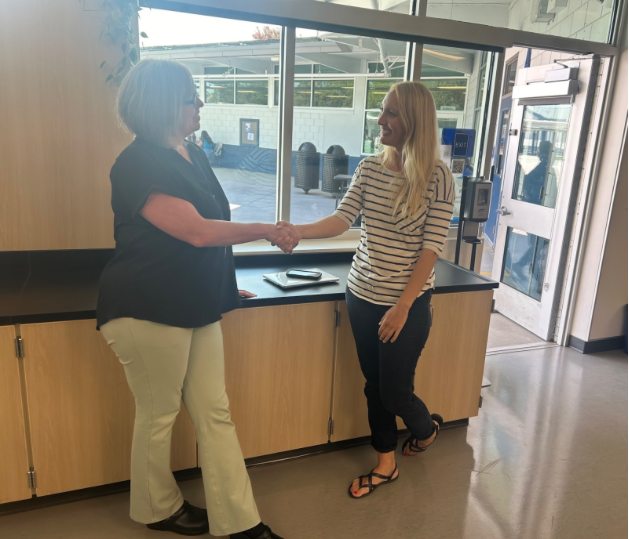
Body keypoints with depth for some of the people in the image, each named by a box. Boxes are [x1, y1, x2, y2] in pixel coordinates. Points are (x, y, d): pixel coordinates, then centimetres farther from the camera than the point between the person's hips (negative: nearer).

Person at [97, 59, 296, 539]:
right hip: (148, 313, -8)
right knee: (159, 416, 10)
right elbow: (198, 231, -24)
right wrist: (266, 231, -13)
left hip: (196, 308, 8)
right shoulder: (138, 165, -17)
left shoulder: (194, 154, 10)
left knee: (215, 412, 10)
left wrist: (222, 283, 23)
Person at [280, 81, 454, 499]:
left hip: (408, 304, -4)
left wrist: (402, 307, -16)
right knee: (374, 386, 15)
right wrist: (296, 231, -20)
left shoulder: (438, 177, -12)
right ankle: (386, 465, 36)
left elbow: (431, 248, -13)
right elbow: (341, 220, -3)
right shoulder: (369, 168, 1)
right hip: (362, 297, 5)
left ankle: (427, 426, 43)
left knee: (394, 391, 7)